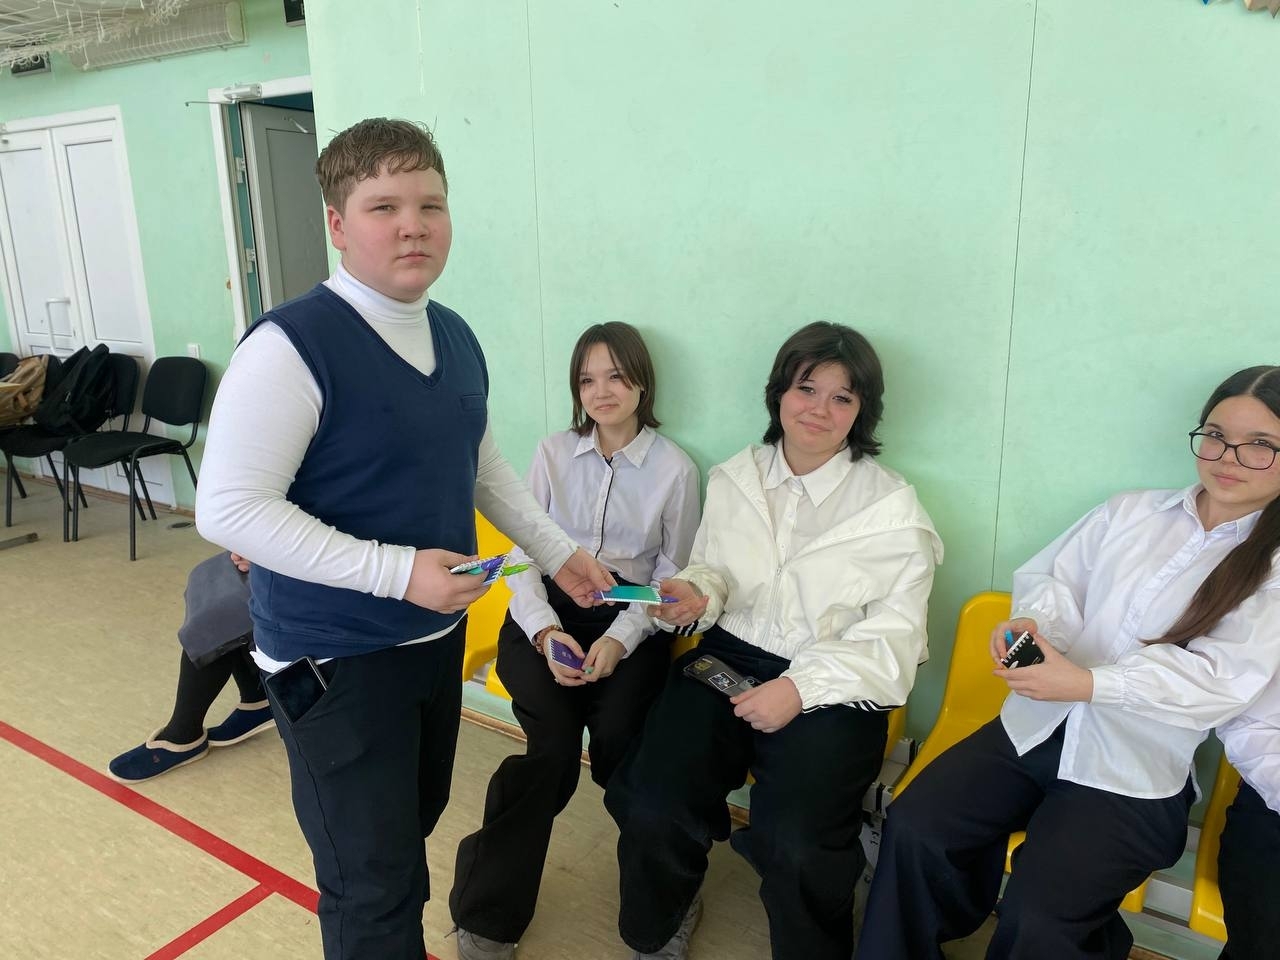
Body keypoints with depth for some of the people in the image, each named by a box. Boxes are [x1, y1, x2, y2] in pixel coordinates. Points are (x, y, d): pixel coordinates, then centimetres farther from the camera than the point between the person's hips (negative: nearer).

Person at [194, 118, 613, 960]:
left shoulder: (456, 337, 3)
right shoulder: (291, 346, -21)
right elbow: (229, 511, -23)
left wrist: (559, 553, 11)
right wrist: (397, 570, -27)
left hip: (438, 635, 7)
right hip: (335, 658, -7)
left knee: (416, 822, 25)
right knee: (374, 882, 5)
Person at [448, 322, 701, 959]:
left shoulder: (675, 469, 3)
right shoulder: (552, 453, 8)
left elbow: (671, 577, 4)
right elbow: (522, 555, 5)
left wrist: (619, 640, -13)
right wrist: (547, 632, -12)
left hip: (630, 620, 0)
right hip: (545, 615, 1)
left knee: (617, 734, -28)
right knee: (556, 742, -25)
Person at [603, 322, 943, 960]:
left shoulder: (893, 510, -3)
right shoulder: (731, 480, 9)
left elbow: (892, 638, -6)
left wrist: (800, 687, -19)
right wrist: (697, 592, -6)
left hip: (832, 689, -3)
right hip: (726, 660, 3)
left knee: (793, 841, -26)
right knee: (649, 804, -18)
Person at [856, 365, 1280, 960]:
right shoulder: (1131, 512, 10)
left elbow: (1223, 679, -12)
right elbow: (1056, 577, 11)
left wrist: (1089, 683, -23)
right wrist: (1033, 620, -13)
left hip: (1134, 773, -3)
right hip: (1033, 727, 4)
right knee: (913, 828, -14)